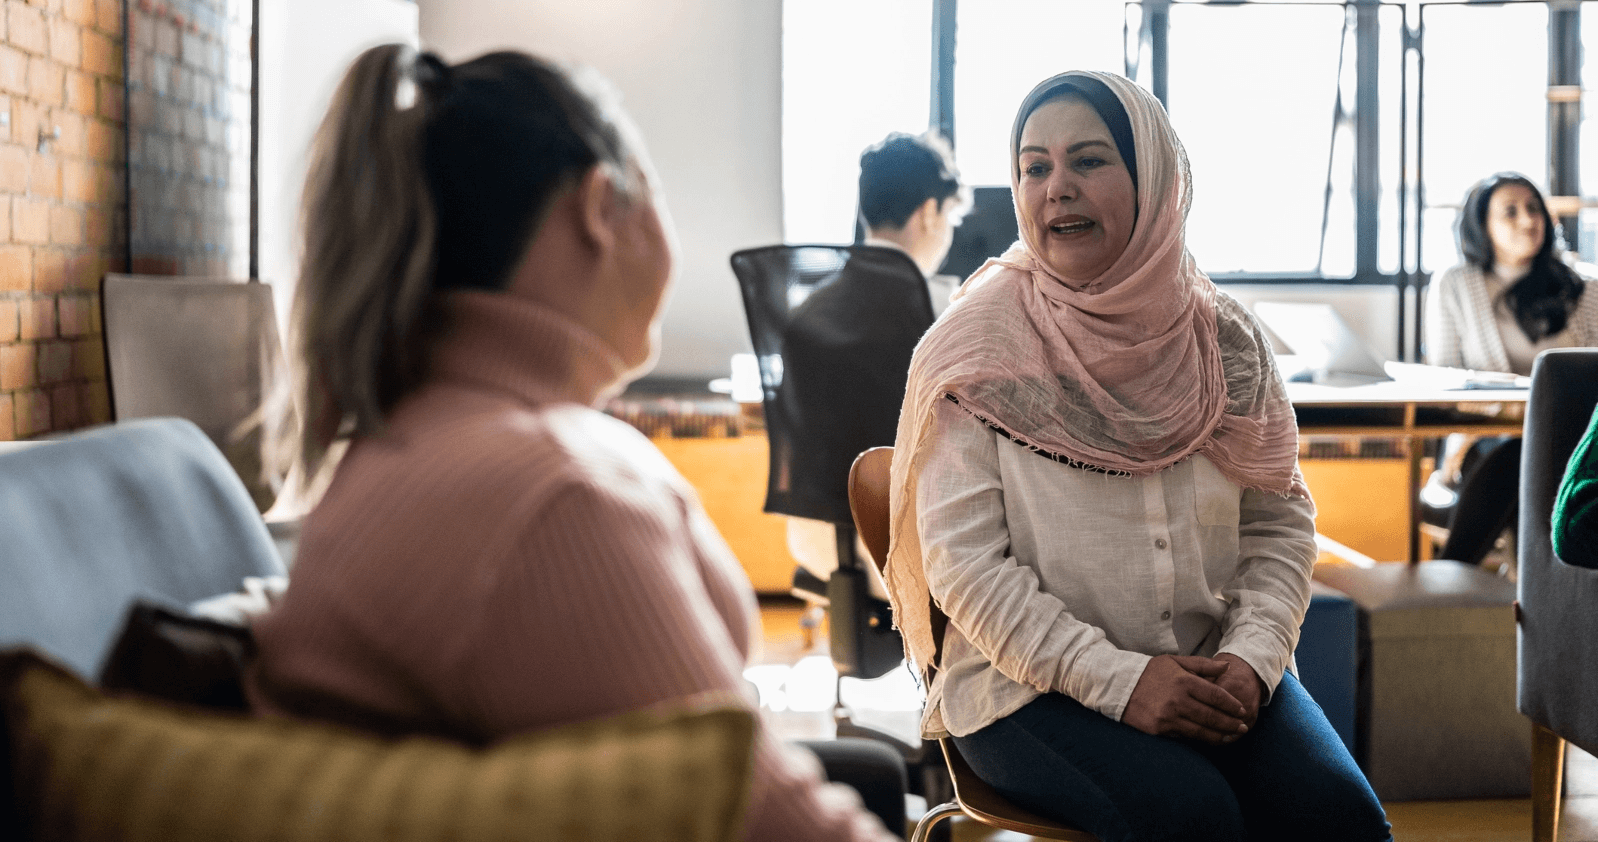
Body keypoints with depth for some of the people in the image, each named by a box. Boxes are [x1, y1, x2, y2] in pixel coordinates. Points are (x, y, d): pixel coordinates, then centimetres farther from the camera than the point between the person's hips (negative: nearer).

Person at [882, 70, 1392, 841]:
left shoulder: (1225, 339, 7)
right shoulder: (977, 345, -4)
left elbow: (1280, 522, 10)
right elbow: (964, 563, -9)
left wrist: (1251, 656, -9)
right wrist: (1120, 681, -17)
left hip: (1216, 675, 4)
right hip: (1032, 684, -3)